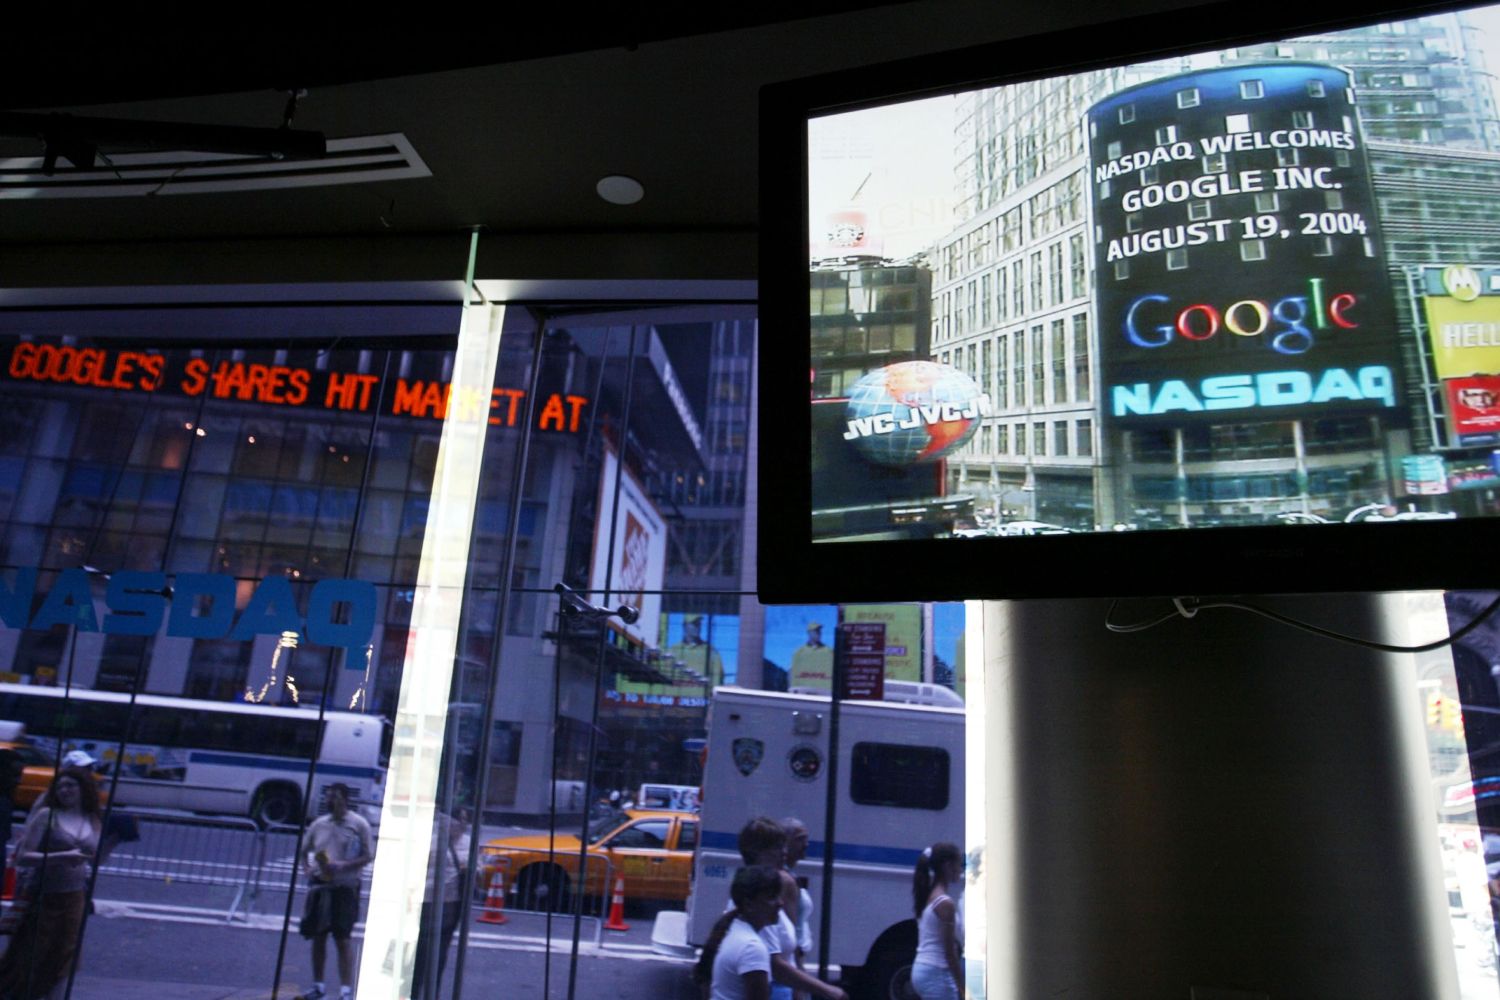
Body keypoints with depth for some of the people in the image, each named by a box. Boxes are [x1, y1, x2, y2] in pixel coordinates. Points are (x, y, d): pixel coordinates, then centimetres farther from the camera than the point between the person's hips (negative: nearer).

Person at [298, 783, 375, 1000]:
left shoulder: (359, 824, -6)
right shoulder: (319, 824, 8)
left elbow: (369, 856, -7)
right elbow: (304, 851, 19)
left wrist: (344, 866, -21)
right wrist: (307, 868, 0)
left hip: (345, 887, -5)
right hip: (319, 886, 5)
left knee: (343, 939, -6)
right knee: (318, 937, 12)